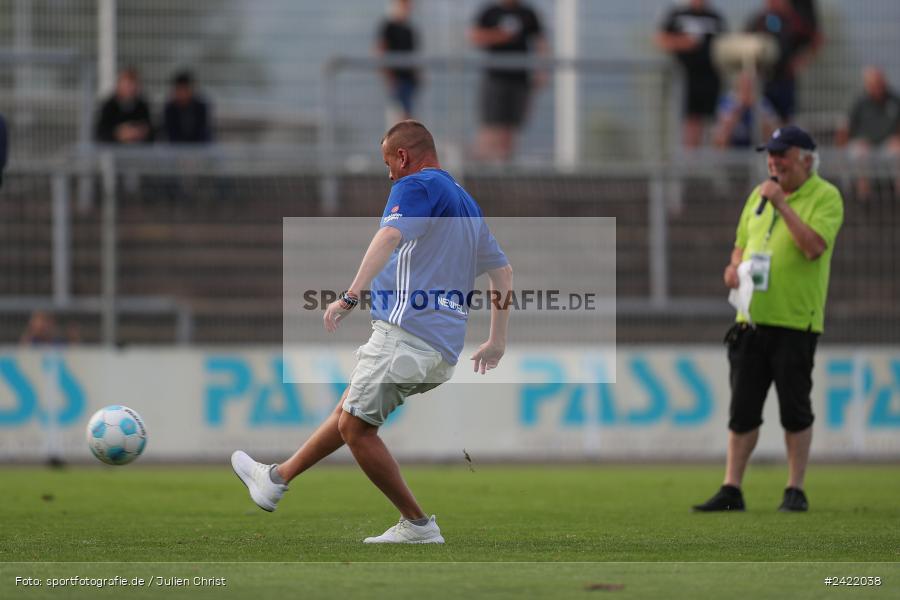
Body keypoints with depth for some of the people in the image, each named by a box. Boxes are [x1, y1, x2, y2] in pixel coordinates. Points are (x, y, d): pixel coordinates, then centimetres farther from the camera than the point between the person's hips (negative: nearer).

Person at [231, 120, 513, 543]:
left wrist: (351, 295, -35)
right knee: (349, 413, 20)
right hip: (444, 351, 10)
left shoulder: (416, 186, -5)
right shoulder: (467, 203, 24)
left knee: (355, 426, -4)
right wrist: (497, 341, 34)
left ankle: (417, 525, -2)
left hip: (407, 332, -10)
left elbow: (390, 237, -24)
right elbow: (503, 272, 29)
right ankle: (275, 479, 32)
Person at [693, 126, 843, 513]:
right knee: (742, 409, 5)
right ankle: (731, 491, 8)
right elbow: (741, 244, 23)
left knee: (795, 409, -1)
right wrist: (734, 267, 2)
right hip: (753, 318, 6)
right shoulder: (759, 194, 14)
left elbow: (814, 246, -21)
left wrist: (782, 204, -19)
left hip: (795, 322, -6)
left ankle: (795, 491, 8)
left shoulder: (825, 197, -6)